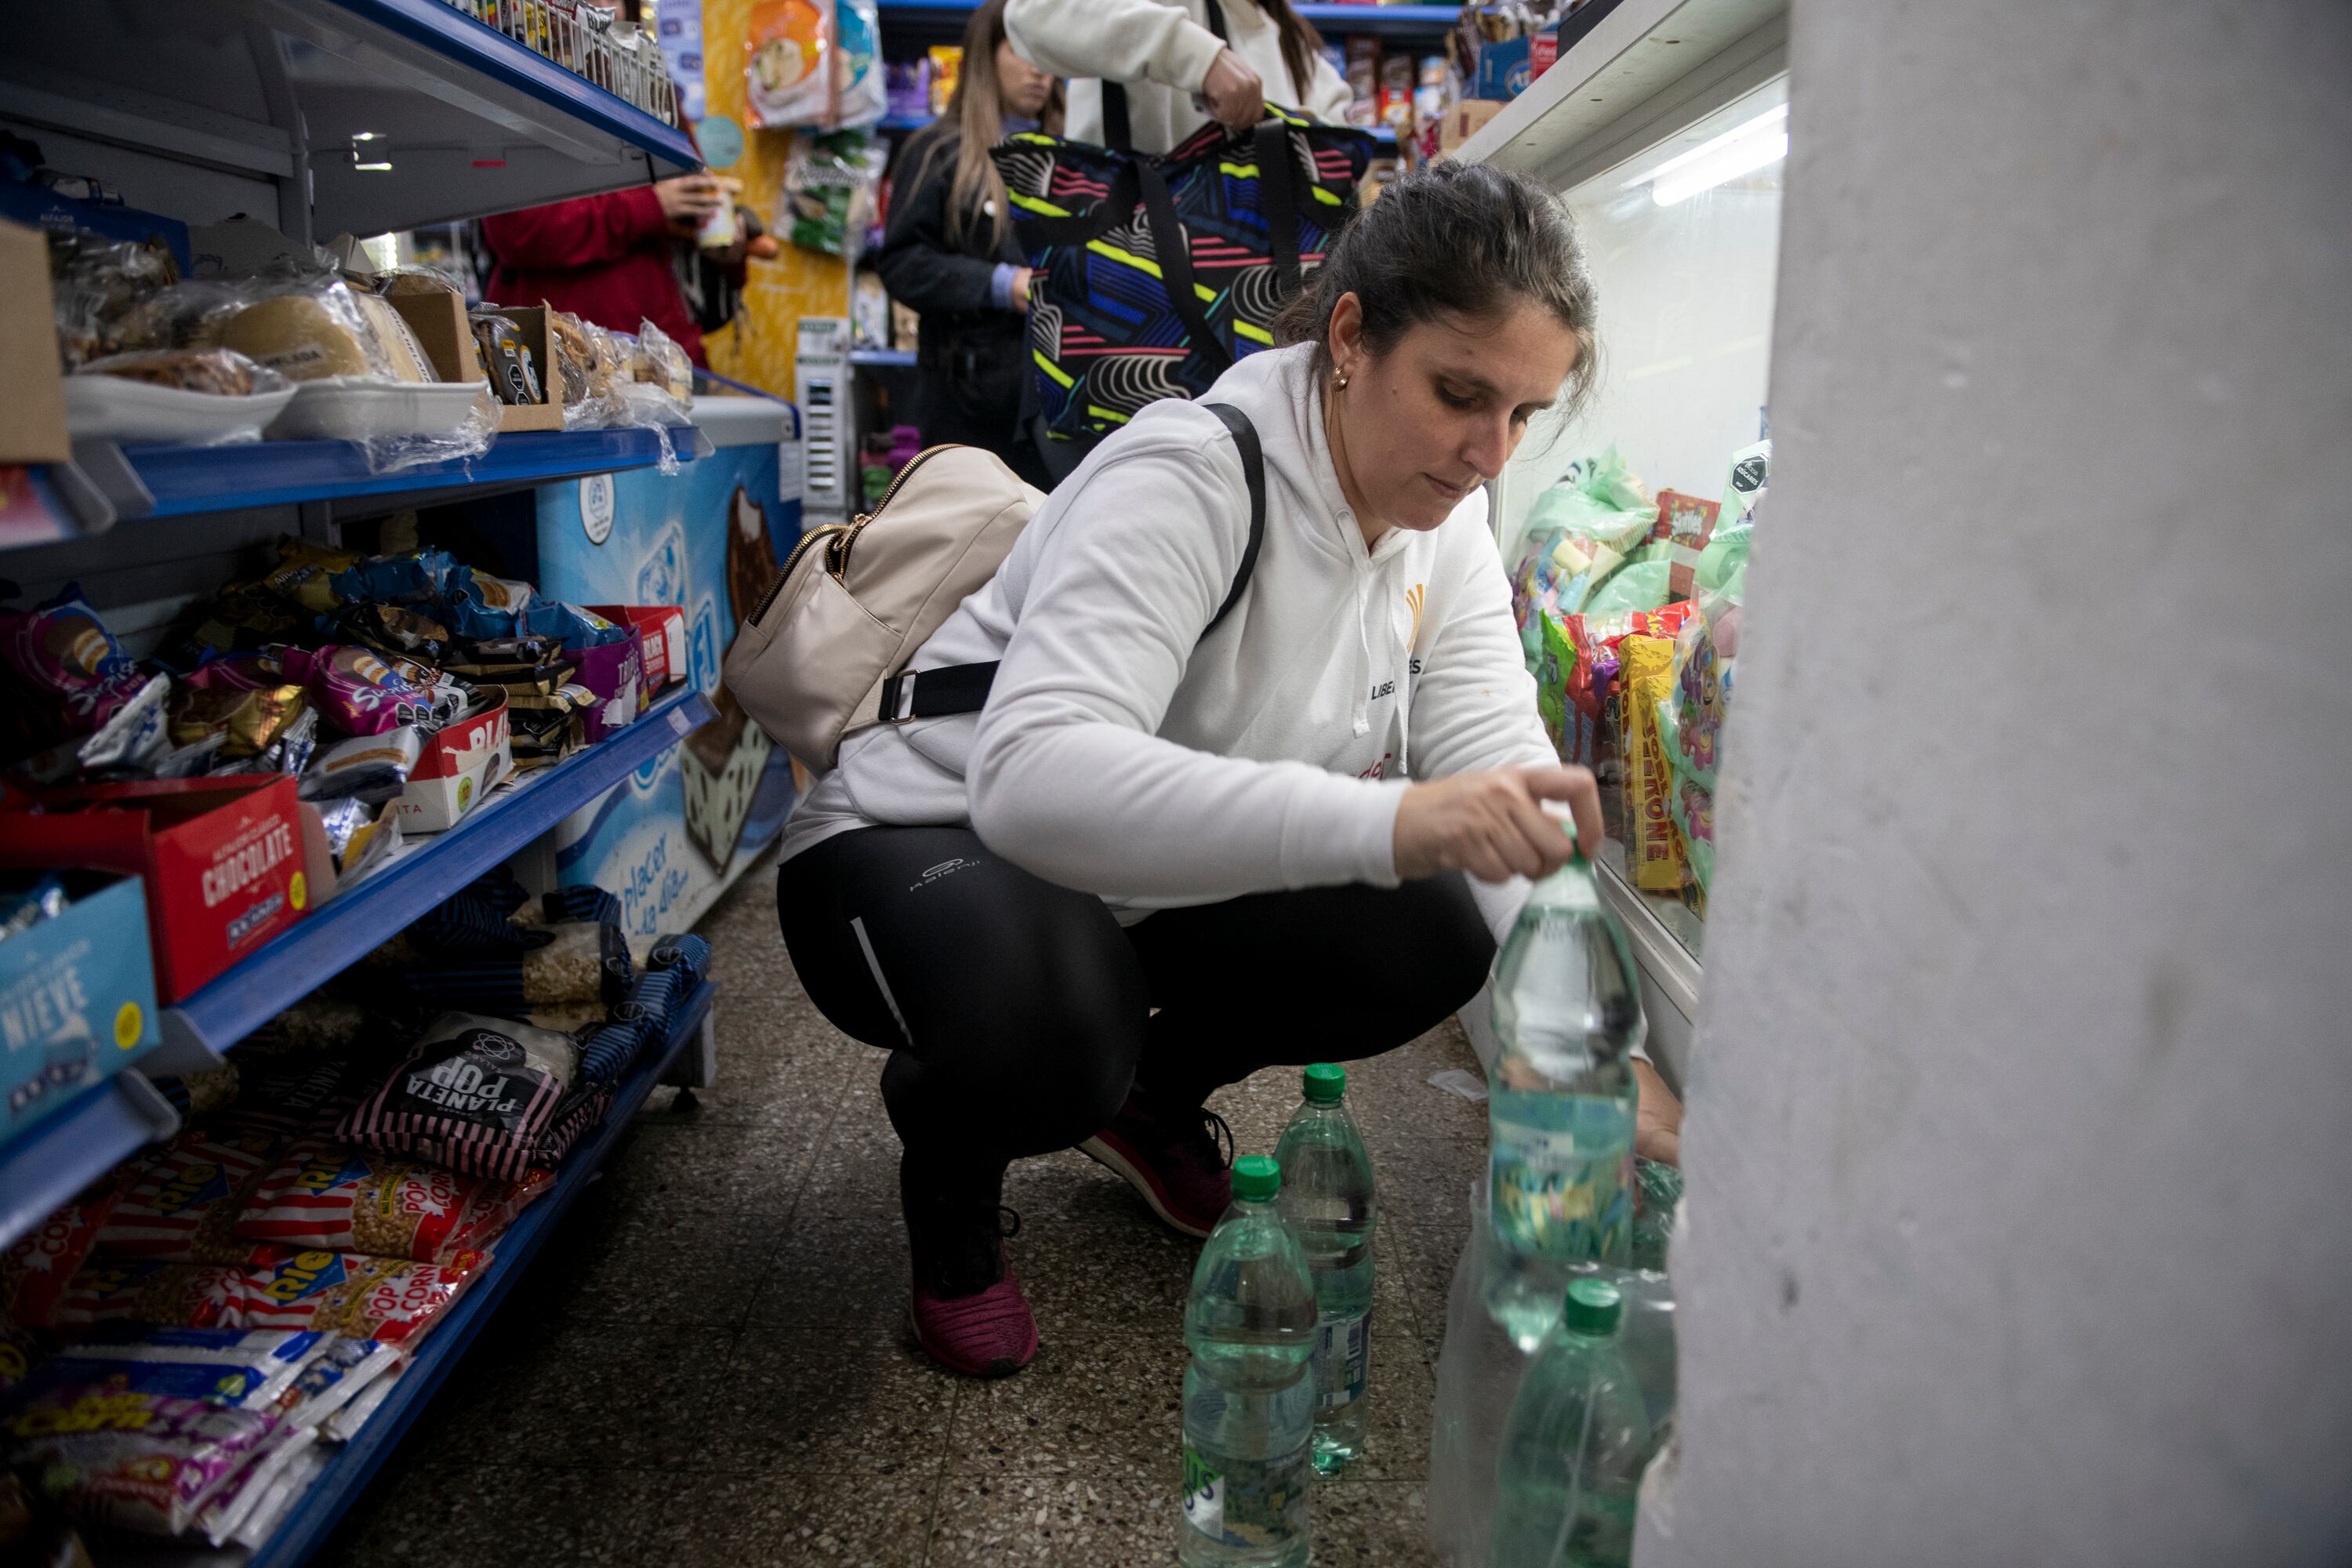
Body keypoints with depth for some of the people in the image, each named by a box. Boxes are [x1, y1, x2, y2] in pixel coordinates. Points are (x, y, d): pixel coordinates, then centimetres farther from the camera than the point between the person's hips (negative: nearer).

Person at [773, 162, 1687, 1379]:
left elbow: (1503, 771, -13)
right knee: (1047, 1034, -38)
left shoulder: (1443, 522, -6)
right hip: (928, 840, -6)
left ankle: (1154, 1094, 15)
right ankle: (946, 1143, 2)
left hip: (1155, 881, 7)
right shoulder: (1192, 480, -30)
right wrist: (1386, 819, -55)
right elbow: (1033, 776, -45)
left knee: (1434, 935, -12)